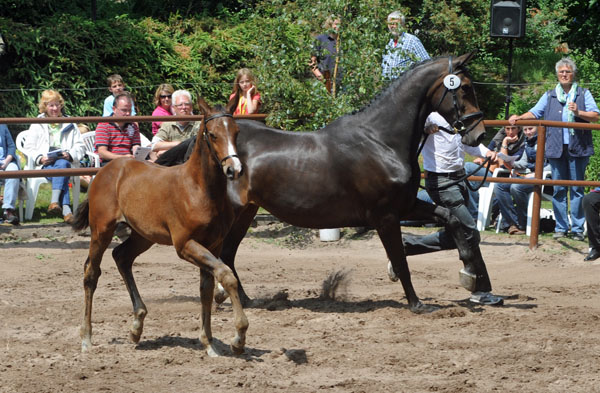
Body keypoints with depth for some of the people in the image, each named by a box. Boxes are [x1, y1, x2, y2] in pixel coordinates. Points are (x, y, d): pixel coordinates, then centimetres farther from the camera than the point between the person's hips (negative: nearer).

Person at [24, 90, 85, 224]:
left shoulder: (69, 124, 25)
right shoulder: (37, 125, 22)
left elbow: (80, 146, 16)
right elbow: (29, 147, 13)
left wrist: (70, 155, -7)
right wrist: (40, 158, -8)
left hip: (65, 161, 1)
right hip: (45, 164, -1)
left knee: (61, 165, -40)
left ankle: (55, 201, -57)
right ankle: (66, 209, -54)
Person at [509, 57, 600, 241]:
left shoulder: (583, 94, 8)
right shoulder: (550, 96, 16)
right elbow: (535, 112, 13)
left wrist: (578, 112, -17)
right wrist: (519, 118, -3)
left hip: (577, 148, -2)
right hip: (556, 148, 2)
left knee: (577, 188, -1)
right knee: (558, 189, 4)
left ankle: (577, 229, 2)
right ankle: (561, 227, 11)